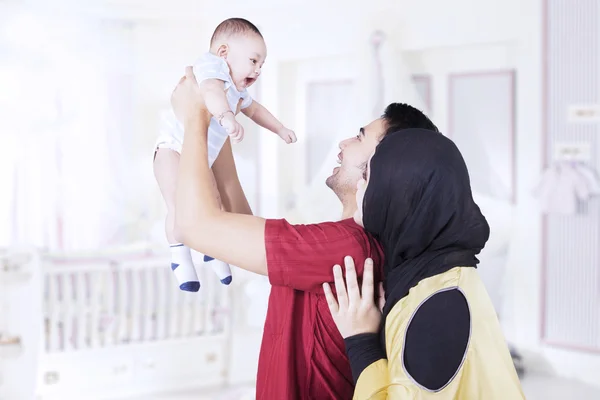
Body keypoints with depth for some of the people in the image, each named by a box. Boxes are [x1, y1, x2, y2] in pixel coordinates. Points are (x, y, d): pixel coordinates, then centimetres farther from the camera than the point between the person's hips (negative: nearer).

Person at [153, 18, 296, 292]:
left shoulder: (238, 91, 12)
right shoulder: (211, 66, -21)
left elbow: (254, 109, 34)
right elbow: (211, 91, -45)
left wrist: (280, 129, 39)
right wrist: (227, 117, -63)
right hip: (173, 149, -9)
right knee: (179, 205, -19)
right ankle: (180, 258, -5)